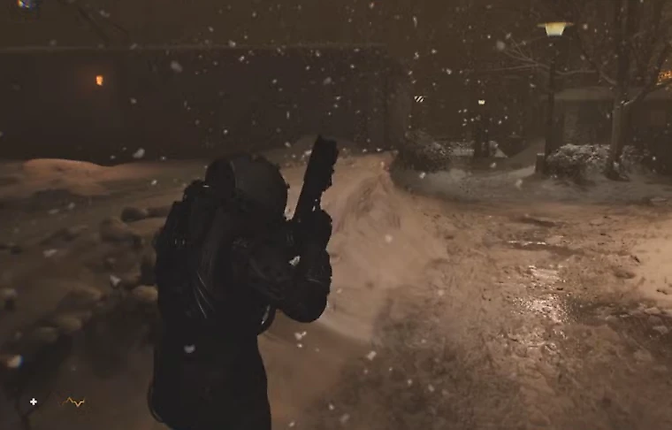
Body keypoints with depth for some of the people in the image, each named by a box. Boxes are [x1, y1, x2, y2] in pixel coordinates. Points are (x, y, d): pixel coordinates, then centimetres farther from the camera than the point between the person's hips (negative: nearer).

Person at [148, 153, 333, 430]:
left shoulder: (189, 217, -10)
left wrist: (293, 238, -5)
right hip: (225, 387, -7)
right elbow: (305, 303, -29)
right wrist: (314, 244, -16)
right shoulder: (242, 252, -33)